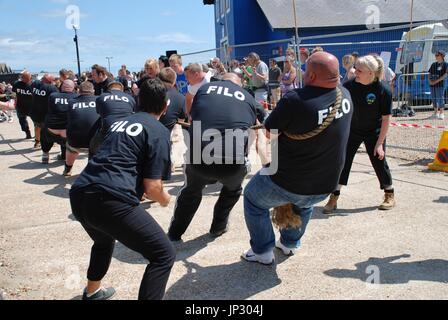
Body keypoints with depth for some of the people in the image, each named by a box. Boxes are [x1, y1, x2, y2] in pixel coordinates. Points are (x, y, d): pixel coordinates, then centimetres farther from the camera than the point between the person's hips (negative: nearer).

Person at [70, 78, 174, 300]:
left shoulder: (121, 123, 25)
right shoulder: (159, 131, 3)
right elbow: (152, 187, -4)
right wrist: (164, 199, 18)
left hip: (79, 195, 9)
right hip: (110, 200, -8)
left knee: (104, 240, 38)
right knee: (164, 255, 2)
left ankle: (92, 292, 57)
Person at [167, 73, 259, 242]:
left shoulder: (205, 88, 18)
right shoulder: (249, 98, 19)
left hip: (199, 158, 1)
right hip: (234, 161, 0)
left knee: (191, 190, 33)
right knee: (233, 189, 36)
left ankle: (174, 234, 41)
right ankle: (218, 227, 44)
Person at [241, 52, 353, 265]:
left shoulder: (295, 100, -26)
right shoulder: (345, 96, -7)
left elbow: (266, 135, -14)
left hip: (287, 184, -5)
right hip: (325, 187, 6)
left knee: (253, 199, 23)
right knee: (304, 203, 39)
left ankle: (263, 252, 27)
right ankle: (290, 243, 48)